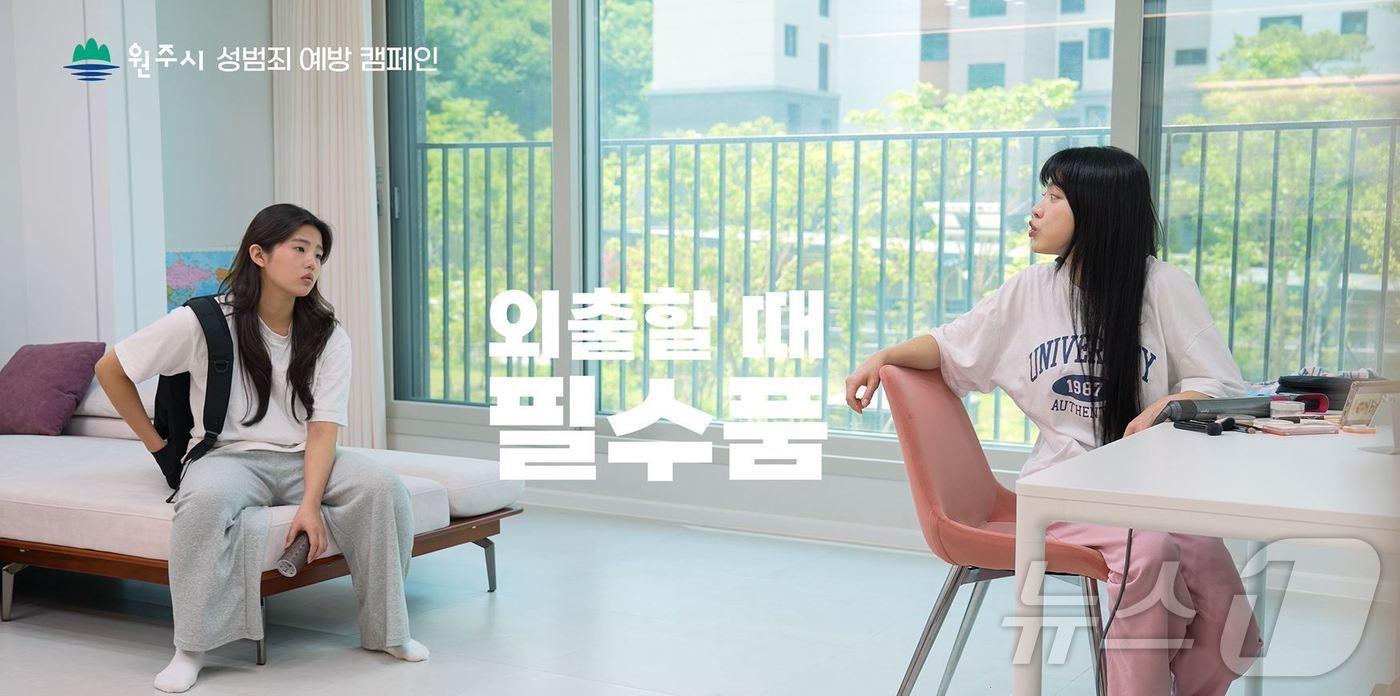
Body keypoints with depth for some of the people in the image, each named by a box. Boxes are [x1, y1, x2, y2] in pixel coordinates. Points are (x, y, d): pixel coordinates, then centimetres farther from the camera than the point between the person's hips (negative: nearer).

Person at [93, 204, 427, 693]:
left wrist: (310, 503, -23)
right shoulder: (203, 323, -7)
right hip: (228, 457, -2)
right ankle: (191, 647, -22)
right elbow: (110, 370, 2)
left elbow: (323, 428, -7)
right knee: (206, 498, -38)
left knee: (382, 485, -25)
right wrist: (159, 447, 2)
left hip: (302, 460, 3)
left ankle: (385, 629, -10)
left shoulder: (329, 337, 1)